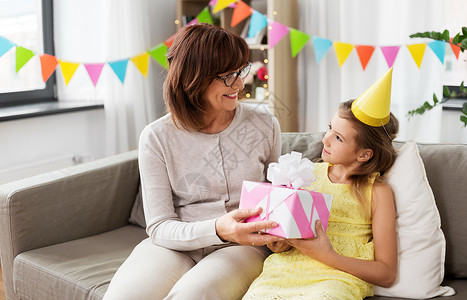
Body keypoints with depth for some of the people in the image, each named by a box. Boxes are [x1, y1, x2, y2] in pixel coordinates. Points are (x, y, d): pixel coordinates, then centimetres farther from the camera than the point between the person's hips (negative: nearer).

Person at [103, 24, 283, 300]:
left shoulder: (265, 126, 2)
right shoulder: (157, 137, -4)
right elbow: (159, 227, -8)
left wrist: (279, 229, -8)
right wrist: (217, 229, -27)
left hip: (240, 247, 1)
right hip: (175, 245, 0)